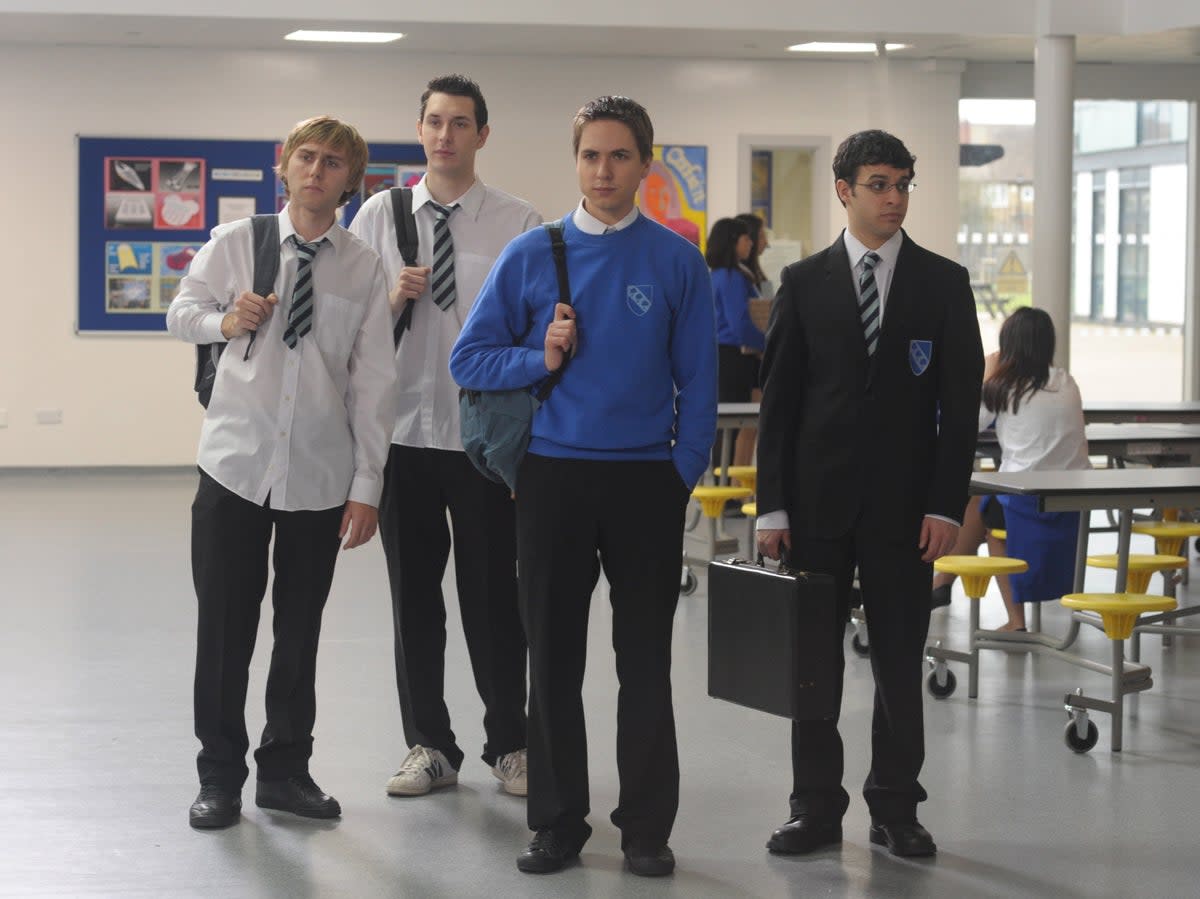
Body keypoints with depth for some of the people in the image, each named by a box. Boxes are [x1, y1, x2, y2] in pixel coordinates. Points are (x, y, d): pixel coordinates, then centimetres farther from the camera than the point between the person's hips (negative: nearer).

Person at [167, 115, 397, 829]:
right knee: (224, 628, 4)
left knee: (301, 630, 10)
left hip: (320, 475, 0)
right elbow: (181, 314, 13)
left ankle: (286, 769, 25)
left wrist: (367, 485, -4)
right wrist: (225, 321, -11)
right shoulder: (234, 244, 0)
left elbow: (374, 381, 0)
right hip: (236, 463, 0)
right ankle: (220, 775, 18)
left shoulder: (364, 268, -1)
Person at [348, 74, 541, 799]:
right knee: (414, 595, 11)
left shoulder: (520, 224, -3)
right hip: (403, 432, 3)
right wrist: (391, 299, -14)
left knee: (493, 595, 6)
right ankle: (429, 746, 24)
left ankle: (509, 744, 21)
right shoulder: (379, 216, 5)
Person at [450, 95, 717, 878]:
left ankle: (648, 828, 16)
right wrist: (540, 358, -10)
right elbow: (470, 360, 4)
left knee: (646, 661, 6)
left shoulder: (678, 262, 0)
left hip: (646, 481, -1)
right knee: (553, 659, 7)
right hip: (553, 476, 1)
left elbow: (698, 379, 2)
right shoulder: (532, 256, 2)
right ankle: (558, 822, 18)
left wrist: (685, 471, -5)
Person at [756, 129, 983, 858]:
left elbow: (961, 401, 0)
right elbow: (779, 399, 3)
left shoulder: (943, 282, 2)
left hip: (904, 504, 0)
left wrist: (945, 504, -7)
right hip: (818, 498, 1)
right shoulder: (805, 282, 3)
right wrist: (772, 505, -3)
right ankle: (817, 809, 14)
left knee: (900, 661, 5)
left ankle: (896, 807, 15)